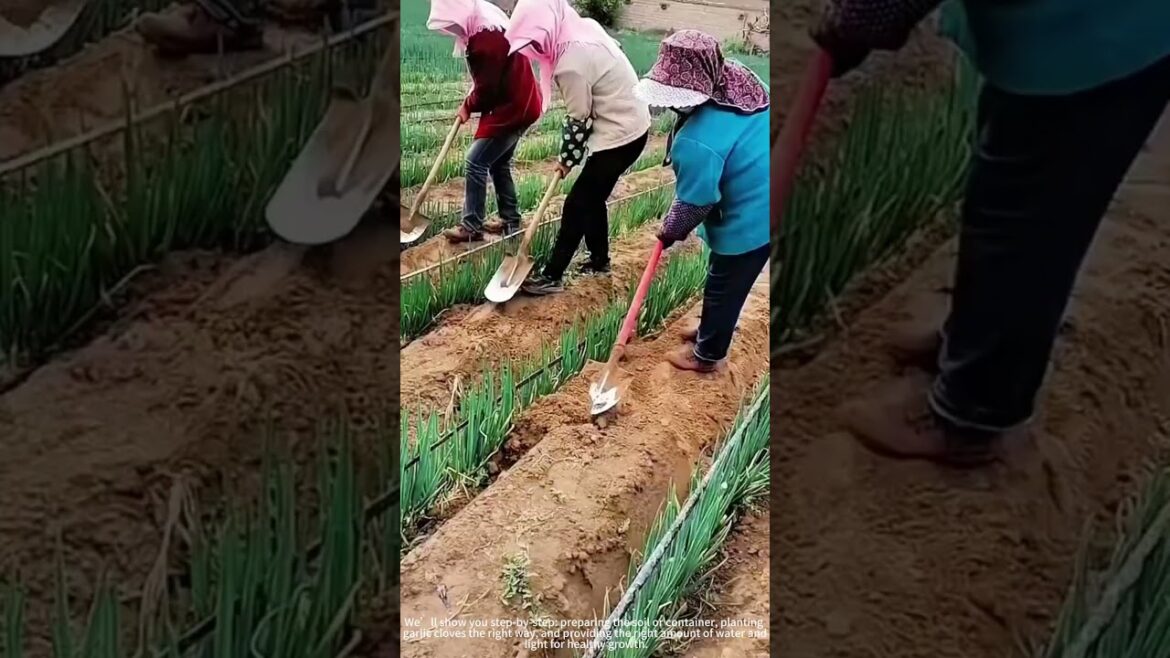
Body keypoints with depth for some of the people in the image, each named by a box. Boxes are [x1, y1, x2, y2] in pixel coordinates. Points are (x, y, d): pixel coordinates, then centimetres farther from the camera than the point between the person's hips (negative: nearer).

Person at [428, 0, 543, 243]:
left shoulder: (486, 37, -23)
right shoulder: (486, 24, 9)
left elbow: (488, 87, -20)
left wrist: (468, 106, -2)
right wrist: (471, 103, 5)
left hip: (511, 108, -10)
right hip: (518, 104, 10)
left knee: (476, 162, -7)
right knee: (499, 164, 17)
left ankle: (471, 228, -2)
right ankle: (511, 222, 23)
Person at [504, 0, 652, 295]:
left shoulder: (571, 64, -25)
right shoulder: (585, 28, 0)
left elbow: (579, 121, -15)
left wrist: (566, 159, 0)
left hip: (619, 136, -9)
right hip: (632, 125, 9)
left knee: (577, 205, -1)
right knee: (592, 199, 20)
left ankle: (551, 276, 6)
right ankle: (600, 260, 34)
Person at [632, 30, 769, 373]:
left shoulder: (697, 141, -31)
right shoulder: (742, 81, -8)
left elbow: (694, 203, -19)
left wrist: (671, 230, 1)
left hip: (750, 219, -8)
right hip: (763, 204, 8)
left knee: (724, 287, 14)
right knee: (728, 281, 28)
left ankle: (707, 354, 35)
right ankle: (711, 329, 49)